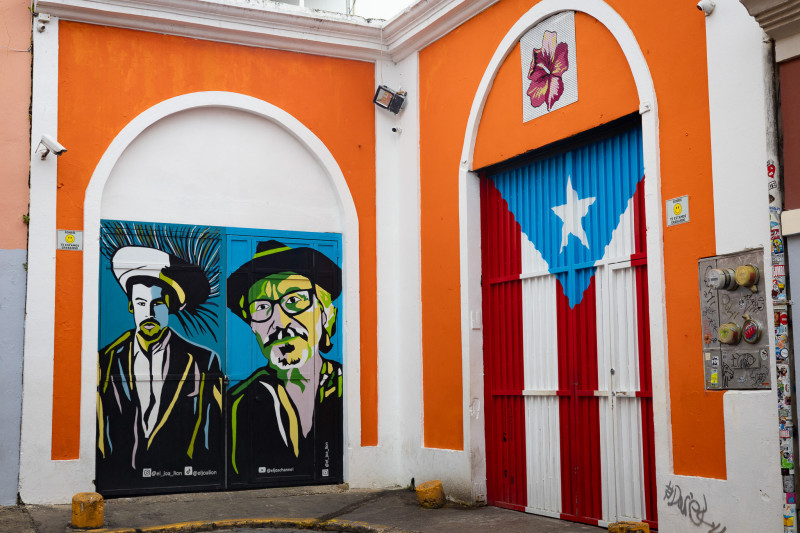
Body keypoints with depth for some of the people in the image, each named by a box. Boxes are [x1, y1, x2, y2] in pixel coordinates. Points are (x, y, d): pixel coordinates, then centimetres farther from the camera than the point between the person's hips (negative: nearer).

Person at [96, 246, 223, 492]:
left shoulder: (203, 362, 6)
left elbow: (211, 436, 6)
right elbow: (99, 436, 13)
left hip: (180, 480, -1)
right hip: (120, 483, 1)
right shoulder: (106, 361, 10)